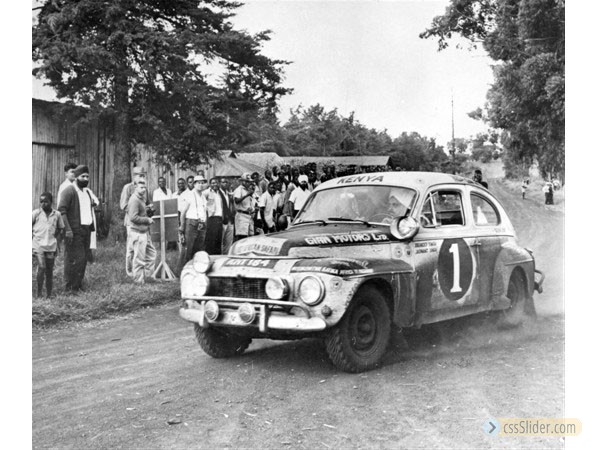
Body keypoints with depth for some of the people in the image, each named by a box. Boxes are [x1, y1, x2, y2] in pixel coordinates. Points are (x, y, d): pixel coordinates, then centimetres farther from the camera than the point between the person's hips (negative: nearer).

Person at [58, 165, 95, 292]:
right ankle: (70, 286, -1)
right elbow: (62, 210, -15)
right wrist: (67, 230, -21)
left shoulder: (86, 192, 18)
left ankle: (78, 284, 18)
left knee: (84, 258, 9)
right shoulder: (69, 191, -8)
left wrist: (91, 228, 15)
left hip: (86, 230, 8)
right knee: (75, 258, -8)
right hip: (74, 231, -8)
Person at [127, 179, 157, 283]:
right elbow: (133, 217, -24)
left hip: (145, 231, 10)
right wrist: (147, 220, -17)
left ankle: (146, 275, 24)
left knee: (151, 252, 14)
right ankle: (139, 280, 8)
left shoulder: (141, 199, 15)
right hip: (138, 233, -10)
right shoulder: (134, 200, -17)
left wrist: (148, 210, 10)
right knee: (139, 257, -2)